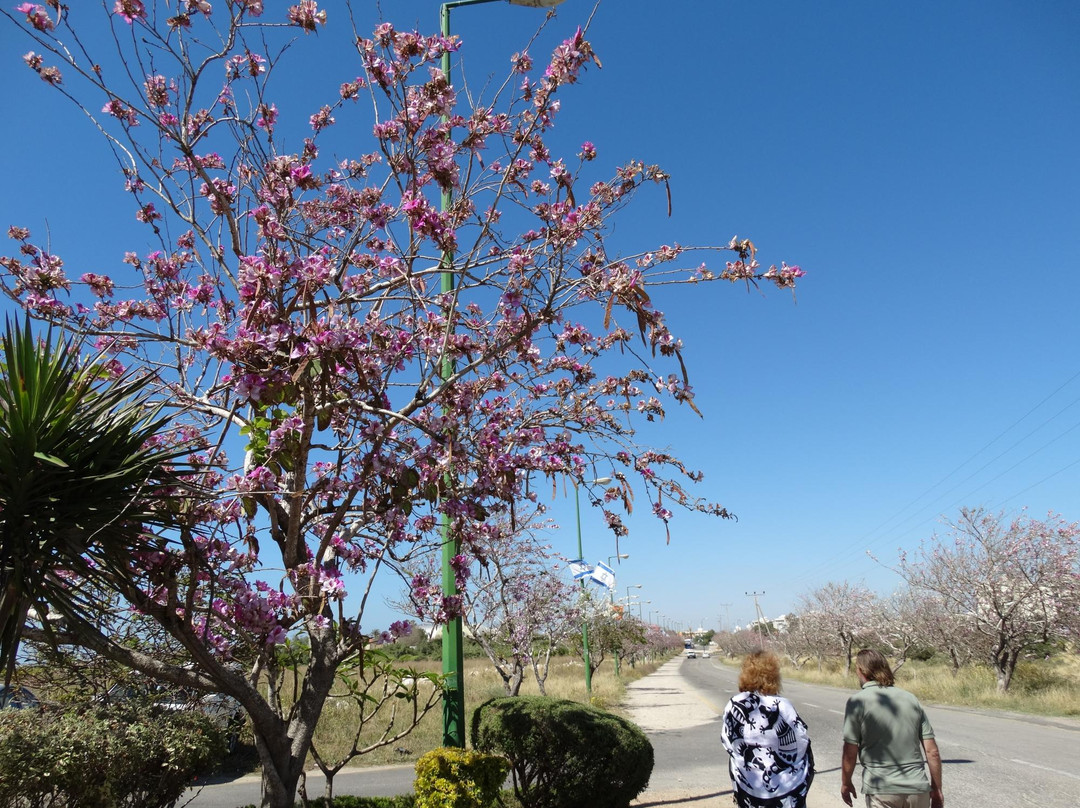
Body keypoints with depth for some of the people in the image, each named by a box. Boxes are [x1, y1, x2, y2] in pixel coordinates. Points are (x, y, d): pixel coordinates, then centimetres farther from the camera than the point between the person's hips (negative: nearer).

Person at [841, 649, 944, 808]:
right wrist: (937, 790, 15)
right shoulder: (911, 699, 5)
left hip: (882, 791, -4)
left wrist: (845, 783, 8)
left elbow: (850, 752, -7)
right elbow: (932, 751, 5)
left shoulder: (857, 701, -8)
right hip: (918, 789, 5)